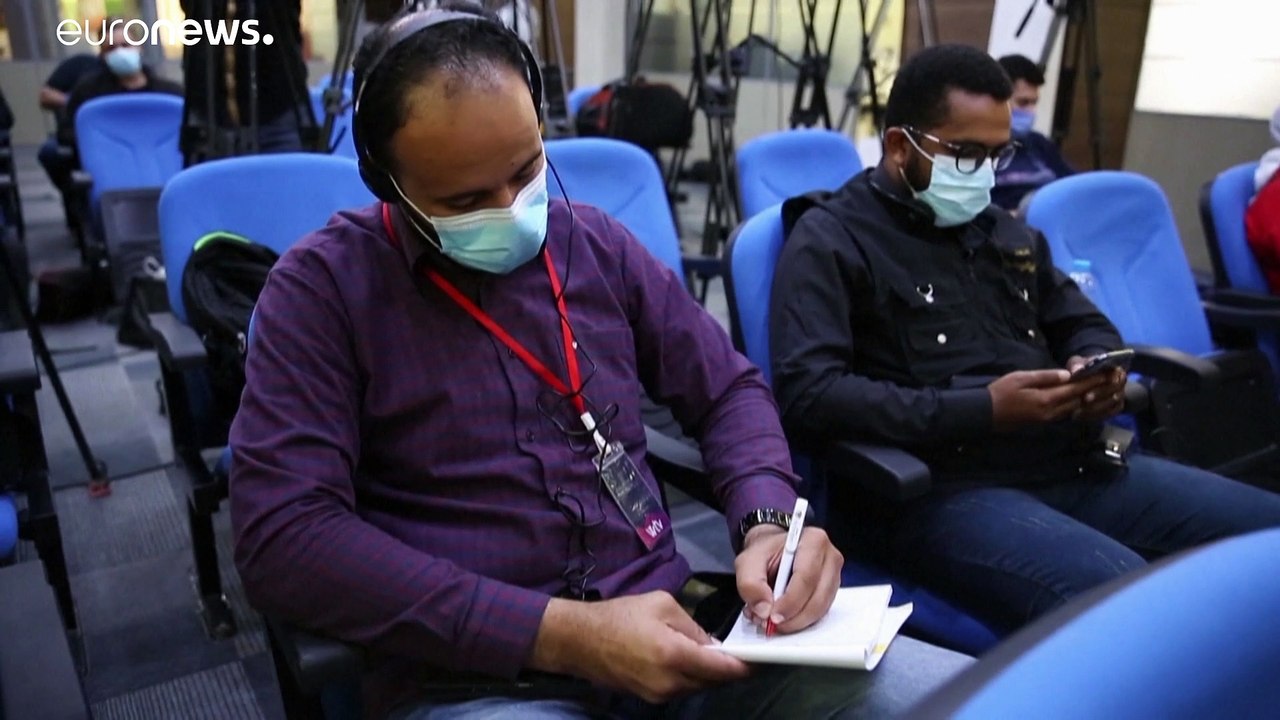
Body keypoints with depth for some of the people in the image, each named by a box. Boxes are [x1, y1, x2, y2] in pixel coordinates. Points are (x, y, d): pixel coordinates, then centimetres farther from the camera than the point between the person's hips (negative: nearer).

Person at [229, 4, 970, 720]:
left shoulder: (598, 245, 9)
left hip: (669, 628, 6)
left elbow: (730, 389, 16)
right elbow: (283, 534, -12)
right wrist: (563, 633, -17)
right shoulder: (324, 287, -3)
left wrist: (768, 522, -6)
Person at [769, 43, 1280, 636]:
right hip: (940, 490, -8)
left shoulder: (1005, 231, 22)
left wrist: (1098, 366, 4)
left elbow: (1084, 323, 31)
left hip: (1077, 467, 9)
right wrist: (984, 409, -19)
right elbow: (806, 395, -16)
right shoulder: (831, 241, -3)